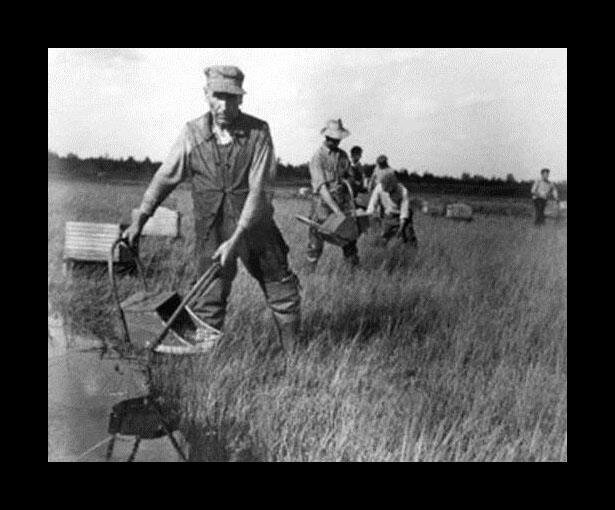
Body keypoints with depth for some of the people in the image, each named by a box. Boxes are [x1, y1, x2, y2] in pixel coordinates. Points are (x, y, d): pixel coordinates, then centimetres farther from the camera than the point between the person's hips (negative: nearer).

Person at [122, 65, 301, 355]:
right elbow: (165, 177, 3)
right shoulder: (193, 133, -6)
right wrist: (140, 220, -3)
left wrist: (236, 239, -25)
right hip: (210, 231, 1)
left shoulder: (258, 133, -13)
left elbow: (259, 190, -18)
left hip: (254, 227, -1)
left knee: (282, 293, 10)